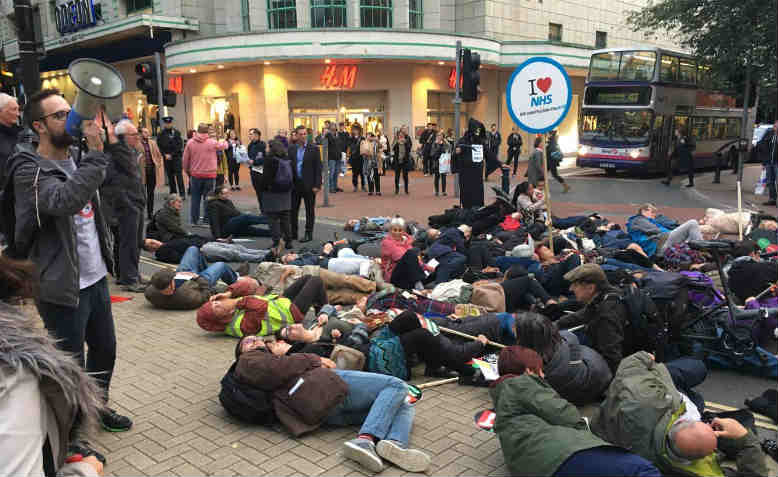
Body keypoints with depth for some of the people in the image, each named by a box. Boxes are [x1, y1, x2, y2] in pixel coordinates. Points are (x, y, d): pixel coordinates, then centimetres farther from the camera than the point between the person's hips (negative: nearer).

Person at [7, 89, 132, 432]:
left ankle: (97, 407, 46)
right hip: (63, 289, -8)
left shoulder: (77, 163, 10)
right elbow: (65, 201, -36)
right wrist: (97, 152, -34)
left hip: (95, 278, 8)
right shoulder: (30, 170, -16)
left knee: (105, 348, 22)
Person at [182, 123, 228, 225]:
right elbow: (224, 145, 10)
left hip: (195, 175, 2)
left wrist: (188, 172, 16)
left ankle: (194, 220, 16)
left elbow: (185, 159, 2)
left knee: (195, 198, 11)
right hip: (210, 175, -2)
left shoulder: (190, 142, -2)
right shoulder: (213, 142, -8)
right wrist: (223, 141, 33)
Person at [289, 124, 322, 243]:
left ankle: (308, 234, 13)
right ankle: (293, 233, 20)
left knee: (310, 210, 5)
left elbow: (318, 168, -5)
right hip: (294, 184, 4)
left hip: (308, 185, -4)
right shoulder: (292, 149, 7)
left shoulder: (313, 149, -3)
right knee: (293, 210, 9)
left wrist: (317, 185, -11)